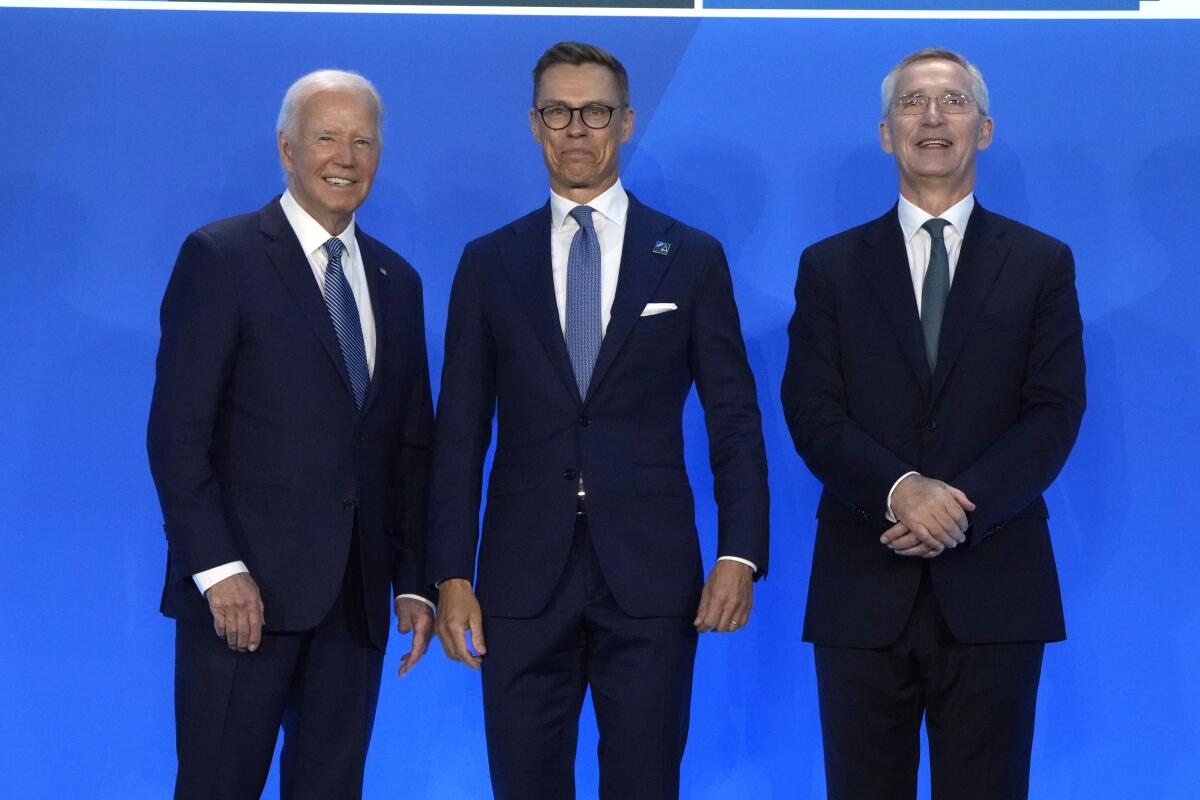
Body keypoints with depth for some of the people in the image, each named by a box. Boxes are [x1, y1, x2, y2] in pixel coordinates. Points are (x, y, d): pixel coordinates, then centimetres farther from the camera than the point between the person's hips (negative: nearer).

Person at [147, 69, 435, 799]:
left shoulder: (397, 281, 15)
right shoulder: (221, 256, -3)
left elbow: (411, 446, 15)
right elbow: (177, 430, -9)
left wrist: (414, 581, 8)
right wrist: (217, 568, -16)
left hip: (356, 595, 5)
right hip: (246, 587, -5)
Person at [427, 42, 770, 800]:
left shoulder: (693, 257, 5)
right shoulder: (489, 262, 7)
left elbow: (735, 417, 3)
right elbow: (461, 429, 6)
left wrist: (741, 553, -7)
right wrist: (451, 573, 0)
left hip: (651, 574, -1)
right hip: (524, 576, 1)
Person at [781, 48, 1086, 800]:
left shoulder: (1042, 263, 8)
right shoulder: (830, 266, 9)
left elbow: (1056, 411, -1)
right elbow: (812, 413, 0)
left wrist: (964, 507, -15)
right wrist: (901, 489, -18)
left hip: (993, 583, 0)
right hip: (864, 585, 1)